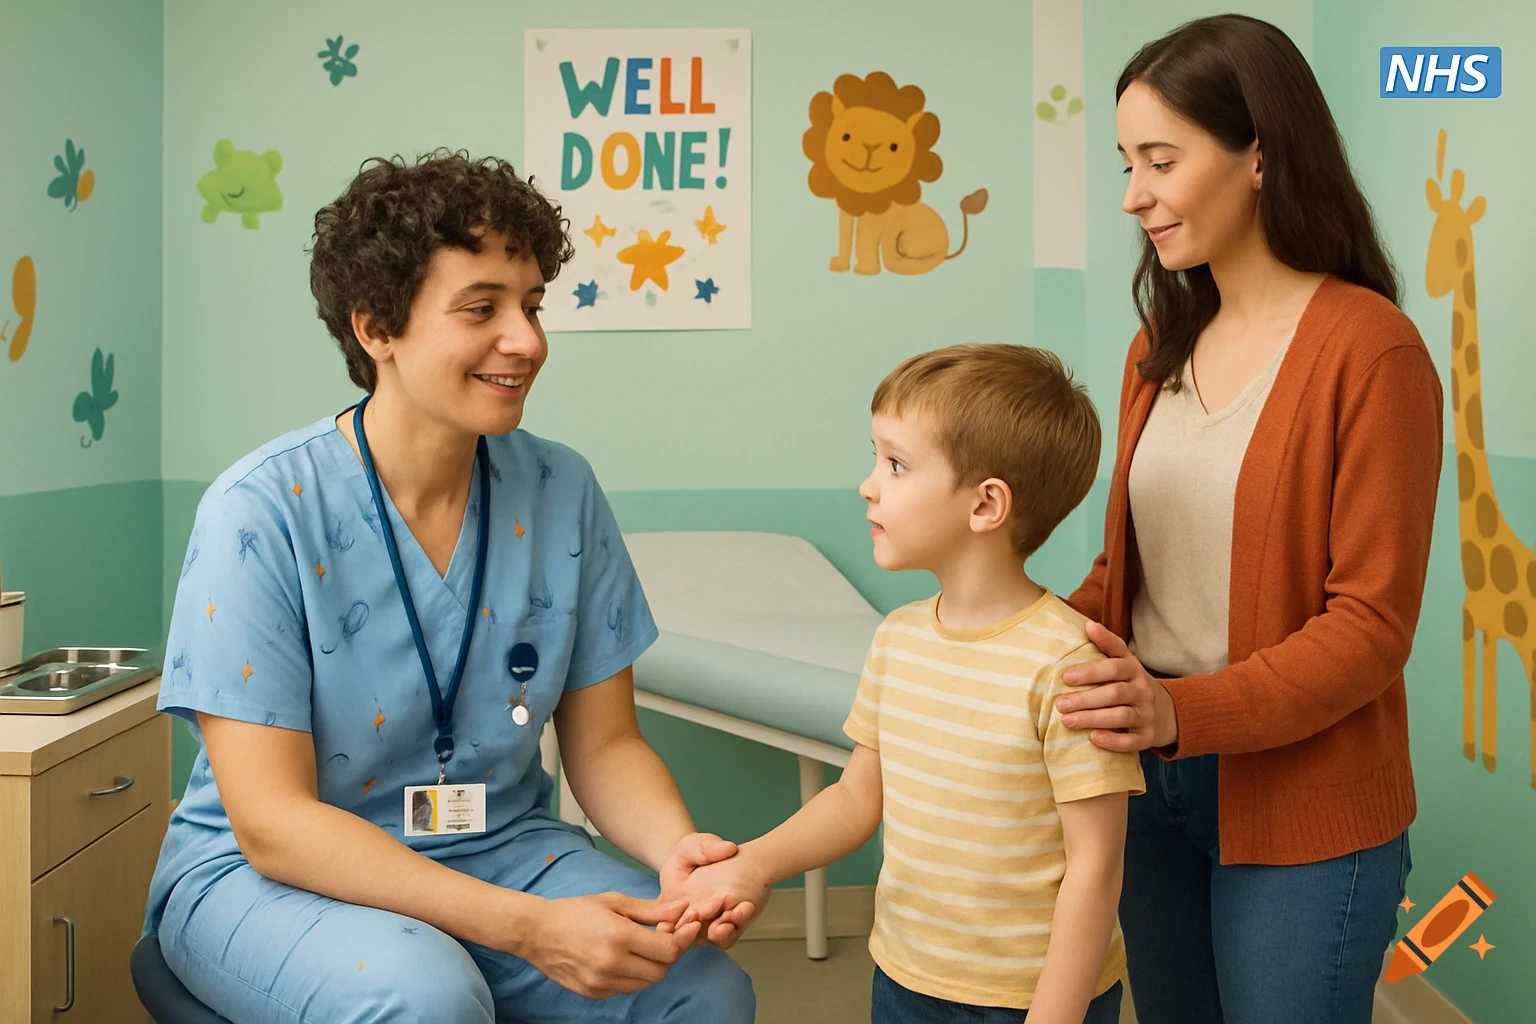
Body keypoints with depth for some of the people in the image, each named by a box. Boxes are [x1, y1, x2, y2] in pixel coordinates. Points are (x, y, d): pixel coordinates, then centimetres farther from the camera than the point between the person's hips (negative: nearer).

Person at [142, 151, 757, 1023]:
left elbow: (604, 744, 1)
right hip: (266, 873, -3)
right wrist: (525, 927, -30)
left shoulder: (563, 494, -5)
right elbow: (271, 821, -20)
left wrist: (678, 848, -22)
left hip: (498, 847, 4)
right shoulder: (262, 511, -18)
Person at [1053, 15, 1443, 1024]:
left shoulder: (1370, 348, -16)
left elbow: (1372, 626, -17)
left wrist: (1183, 711, -28)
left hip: (1301, 814, -6)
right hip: (1151, 786, 6)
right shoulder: (1164, 345, 6)